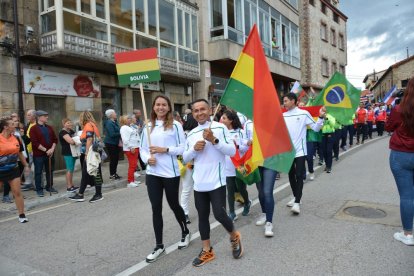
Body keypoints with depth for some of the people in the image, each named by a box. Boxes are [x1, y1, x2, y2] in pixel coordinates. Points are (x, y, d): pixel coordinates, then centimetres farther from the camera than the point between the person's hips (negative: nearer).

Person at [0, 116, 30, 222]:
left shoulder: (16, 139, 3)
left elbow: (20, 153, 14)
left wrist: (26, 165, 16)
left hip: (13, 170, 3)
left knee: (17, 192, 2)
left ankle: (22, 215, 10)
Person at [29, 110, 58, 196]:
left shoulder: (49, 128, 11)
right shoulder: (33, 129, -6)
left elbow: (55, 139, 10)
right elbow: (35, 143, -14)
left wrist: (52, 149, -6)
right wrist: (46, 150, -17)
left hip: (50, 153, 5)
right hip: (39, 155, -5)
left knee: (50, 171, 12)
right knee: (38, 172, 3)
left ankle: (49, 187, 24)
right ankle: (39, 189, 12)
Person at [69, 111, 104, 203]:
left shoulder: (88, 125, -10)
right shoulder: (91, 125, 17)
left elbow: (89, 140, -18)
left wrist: (87, 154, -19)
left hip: (91, 154, -10)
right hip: (90, 154, 10)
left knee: (95, 174, -1)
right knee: (85, 174, 12)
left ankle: (99, 194, 8)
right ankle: (80, 195, 18)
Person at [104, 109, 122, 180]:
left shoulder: (114, 122, 12)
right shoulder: (109, 123, -16)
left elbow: (117, 131, 18)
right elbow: (112, 134, -23)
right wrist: (120, 134, -12)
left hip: (115, 143, 9)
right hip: (110, 143, -9)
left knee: (116, 158, 13)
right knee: (113, 159, -2)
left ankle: (114, 173, 25)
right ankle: (112, 175, 9)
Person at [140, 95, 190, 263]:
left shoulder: (175, 125, -4)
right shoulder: (148, 126, 8)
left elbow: (183, 148, -6)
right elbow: (142, 148, 10)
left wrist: (165, 150, -16)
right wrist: (147, 158, -10)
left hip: (171, 173, -3)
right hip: (152, 173, 4)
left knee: (173, 205, 13)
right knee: (156, 209, 7)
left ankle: (185, 233, 40)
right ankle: (159, 246, 21)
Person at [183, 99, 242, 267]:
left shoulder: (220, 128, -5)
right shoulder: (191, 134, 10)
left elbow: (232, 151, -10)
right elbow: (185, 158, 12)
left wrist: (214, 140, -21)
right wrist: (194, 149, -8)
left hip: (217, 182, -5)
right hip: (199, 184, 5)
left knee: (219, 214, -7)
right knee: (202, 216, 12)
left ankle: (234, 237, 25)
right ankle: (207, 251, 27)